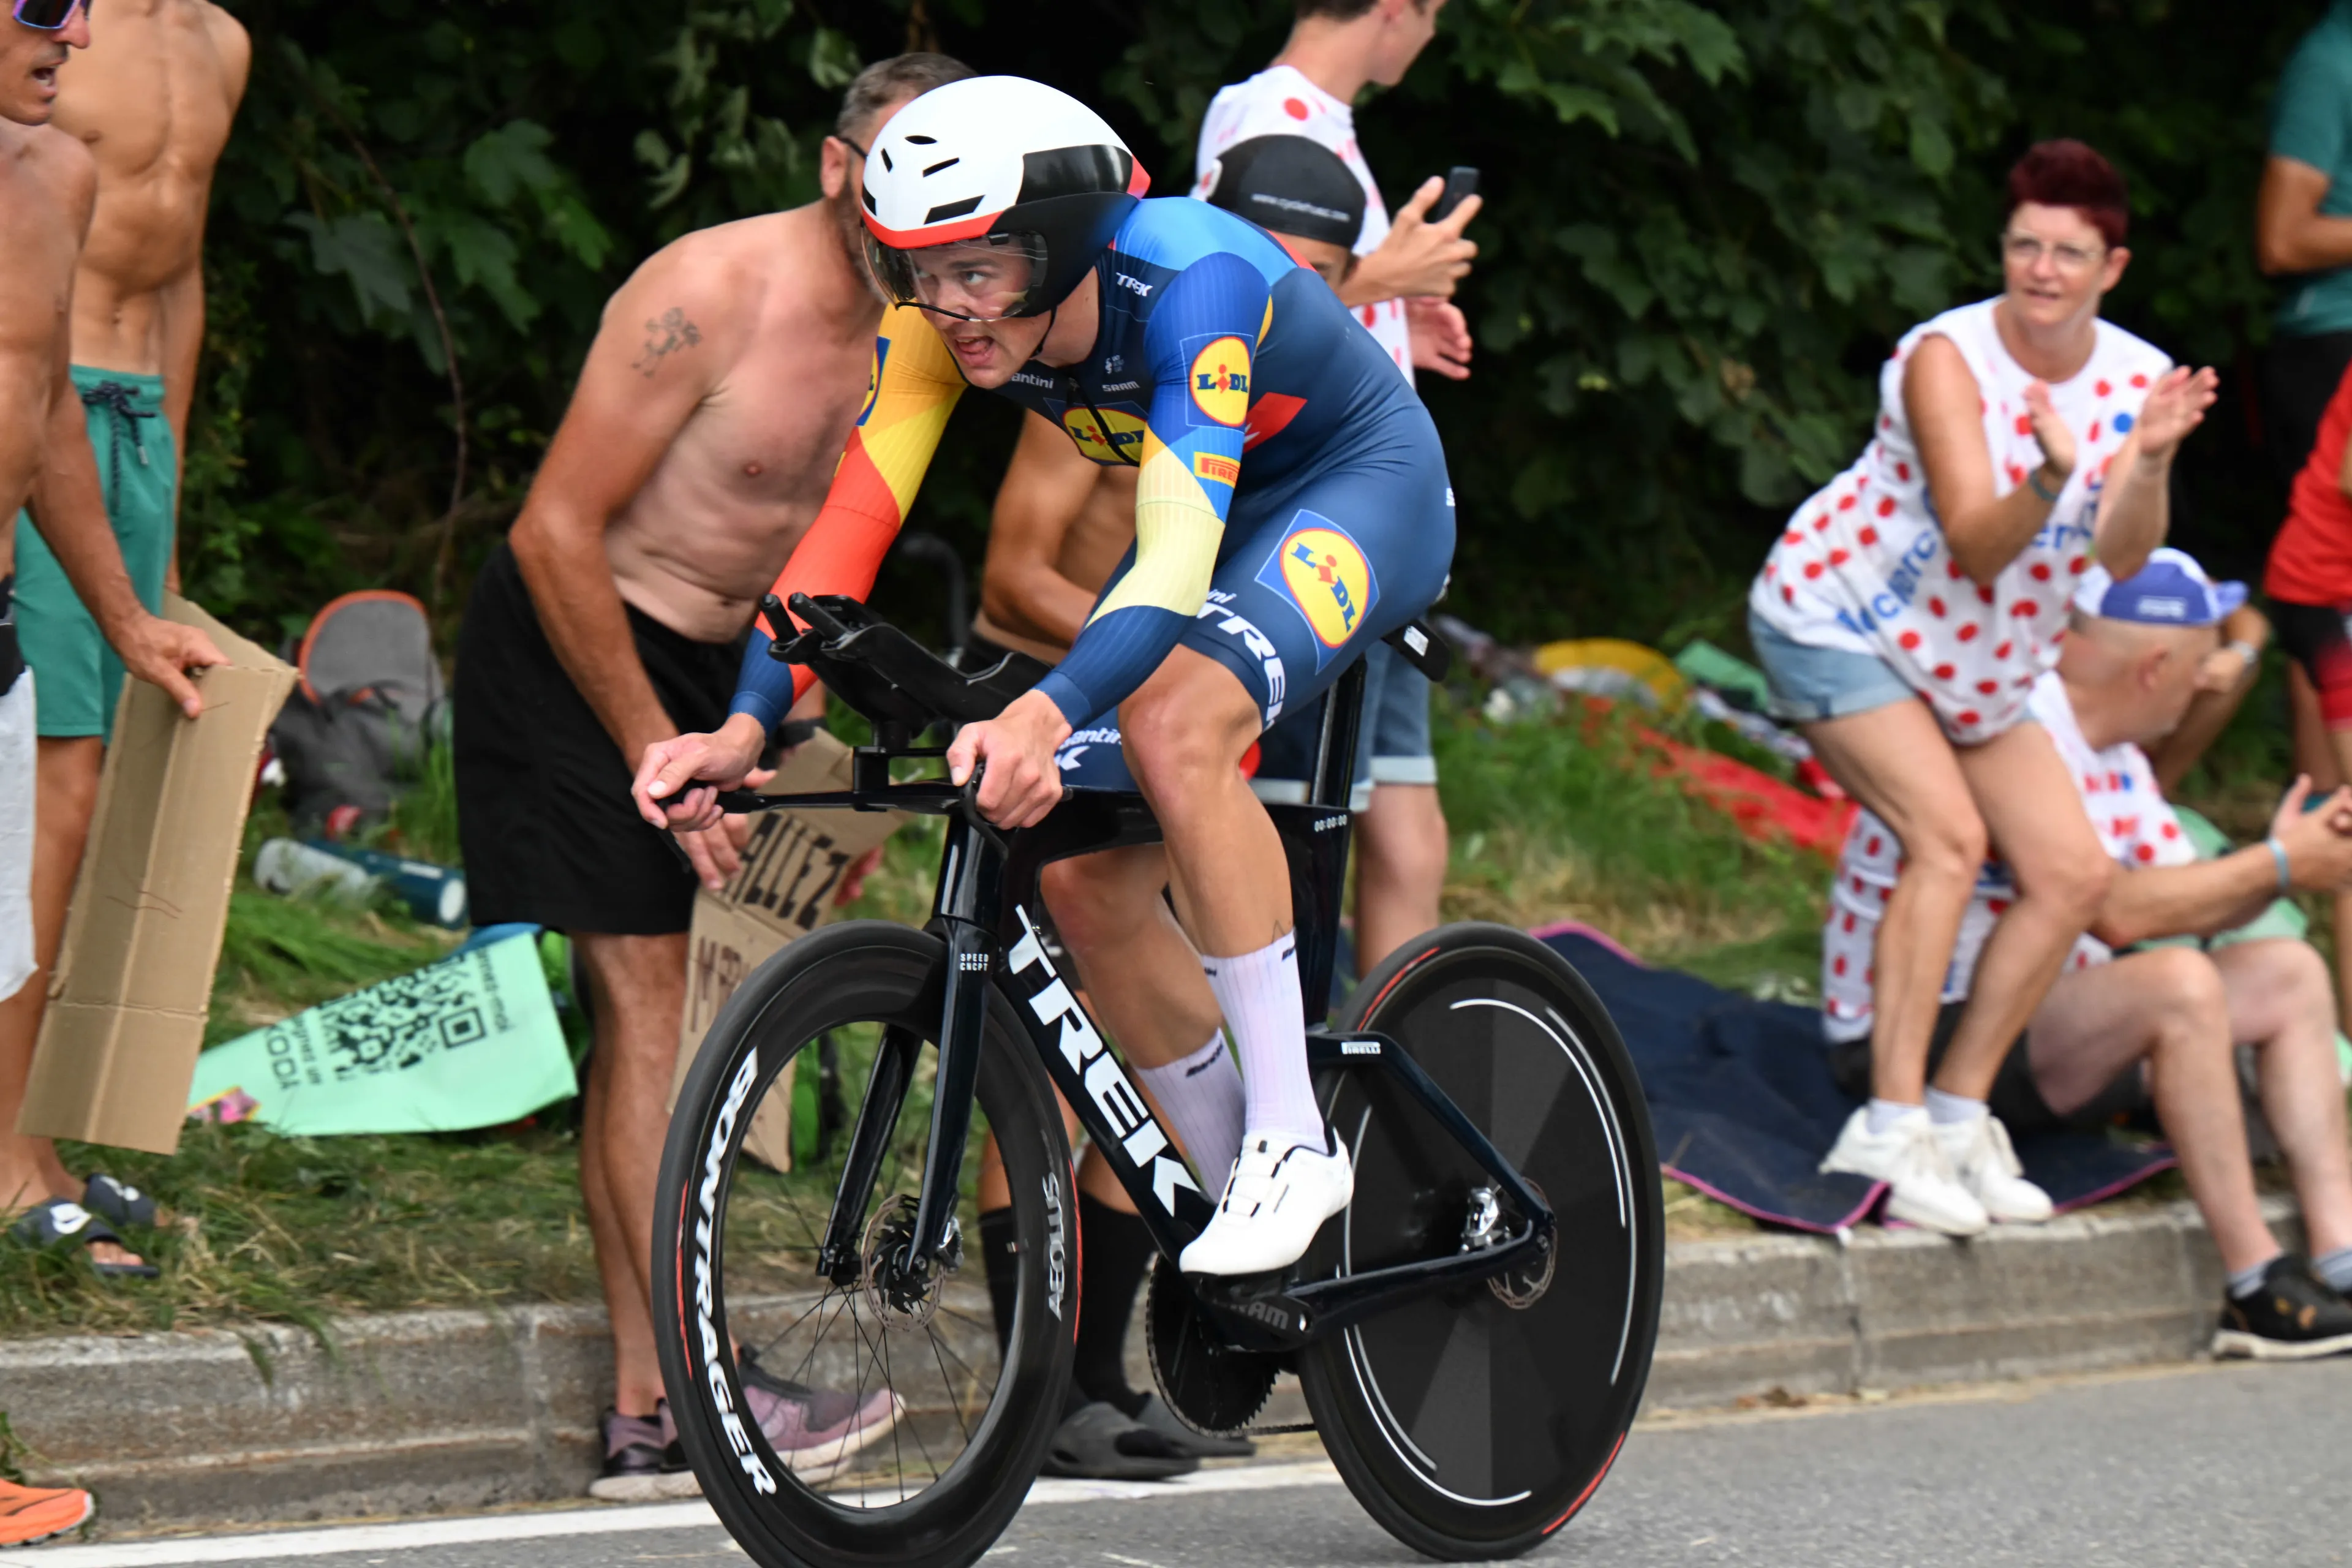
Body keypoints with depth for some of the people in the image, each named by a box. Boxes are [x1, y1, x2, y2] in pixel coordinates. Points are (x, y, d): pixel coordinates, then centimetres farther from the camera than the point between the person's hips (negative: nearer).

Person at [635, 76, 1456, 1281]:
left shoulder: (1188, 280, -36)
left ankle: (1293, 1138, -25)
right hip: (1219, 508, 7)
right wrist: (745, 727, -35)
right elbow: (851, 526, -20)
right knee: (1085, 880, -5)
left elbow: (1178, 559, -46)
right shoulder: (948, 328, -18)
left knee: (1175, 725, -34)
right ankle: (1233, 1182, 14)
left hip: (1365, 485, -7)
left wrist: (1046, 717, -62)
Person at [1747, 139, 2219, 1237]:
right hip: (1837, 619, -7)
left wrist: (2150, 461, -39)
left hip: (1979, 663, 7)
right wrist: (2050, 477, -50)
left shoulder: (2135, 378, -9)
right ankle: (1890, 1130, -25)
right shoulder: (1947, 358, -24)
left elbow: (2125, 558, -21)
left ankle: (1958, 1115, 8)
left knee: (2072, 875, -2)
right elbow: (1977, 546, -32)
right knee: (1946, 834, -25)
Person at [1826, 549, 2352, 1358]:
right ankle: (2258, 1291, -27)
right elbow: (2114, 911, -27)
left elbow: (2187, 901, 11)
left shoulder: (2115, 755, 13)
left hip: (2042, 1028, 11)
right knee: (2178, 984, -32)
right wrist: (2278, 867, -17)